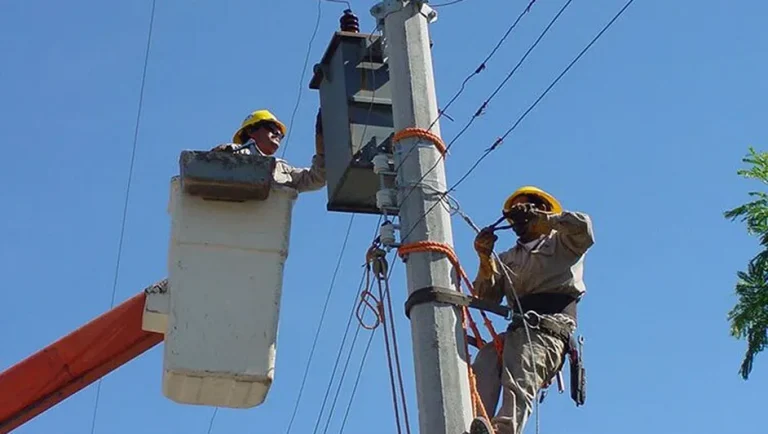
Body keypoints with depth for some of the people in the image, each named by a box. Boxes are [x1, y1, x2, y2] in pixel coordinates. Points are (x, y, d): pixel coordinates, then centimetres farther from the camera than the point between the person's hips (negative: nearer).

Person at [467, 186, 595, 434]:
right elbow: (488, 298, 21)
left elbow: (583, 228, -2)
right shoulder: (508, 258, 36)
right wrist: (485, 261, 5)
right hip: (518, 328, 4)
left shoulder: (561, 242, 23)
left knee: (518, 382, -32)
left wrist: (537, 217, -1)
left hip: (548, 325, -4)